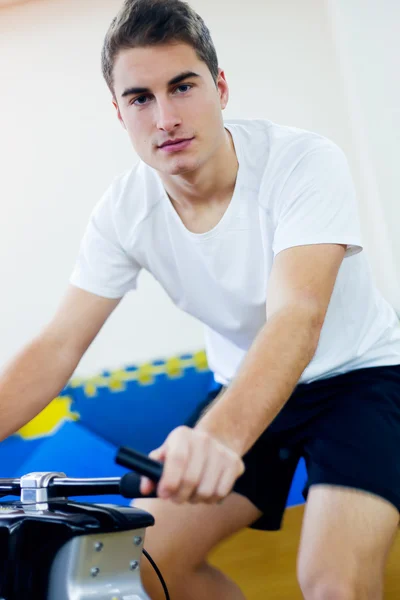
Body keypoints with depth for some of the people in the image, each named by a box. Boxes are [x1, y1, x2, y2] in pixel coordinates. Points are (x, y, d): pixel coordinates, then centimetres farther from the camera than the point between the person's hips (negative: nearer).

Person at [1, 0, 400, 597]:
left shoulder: (305, 162, -26)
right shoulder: (124, 210, -12)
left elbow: (296, 318, -39)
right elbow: (58, 346, -14)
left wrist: (218, 437, -58)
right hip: (246, 390, 5)